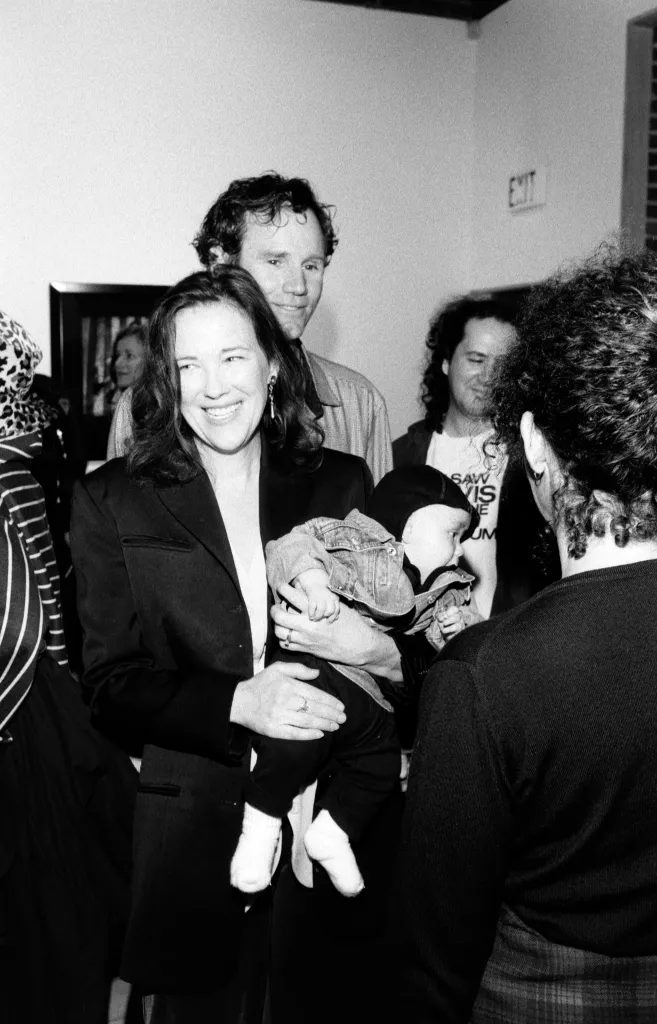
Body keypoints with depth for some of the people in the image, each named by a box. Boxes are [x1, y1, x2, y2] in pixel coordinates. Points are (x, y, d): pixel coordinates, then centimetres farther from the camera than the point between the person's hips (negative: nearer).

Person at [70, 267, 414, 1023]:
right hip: (186, 830, -1)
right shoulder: (112, 502, -3)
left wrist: (379, 651, -17)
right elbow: (111, 685, -6)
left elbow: (399, 640, 6)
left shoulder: (341, 484, 2)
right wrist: (234, 703, -21)